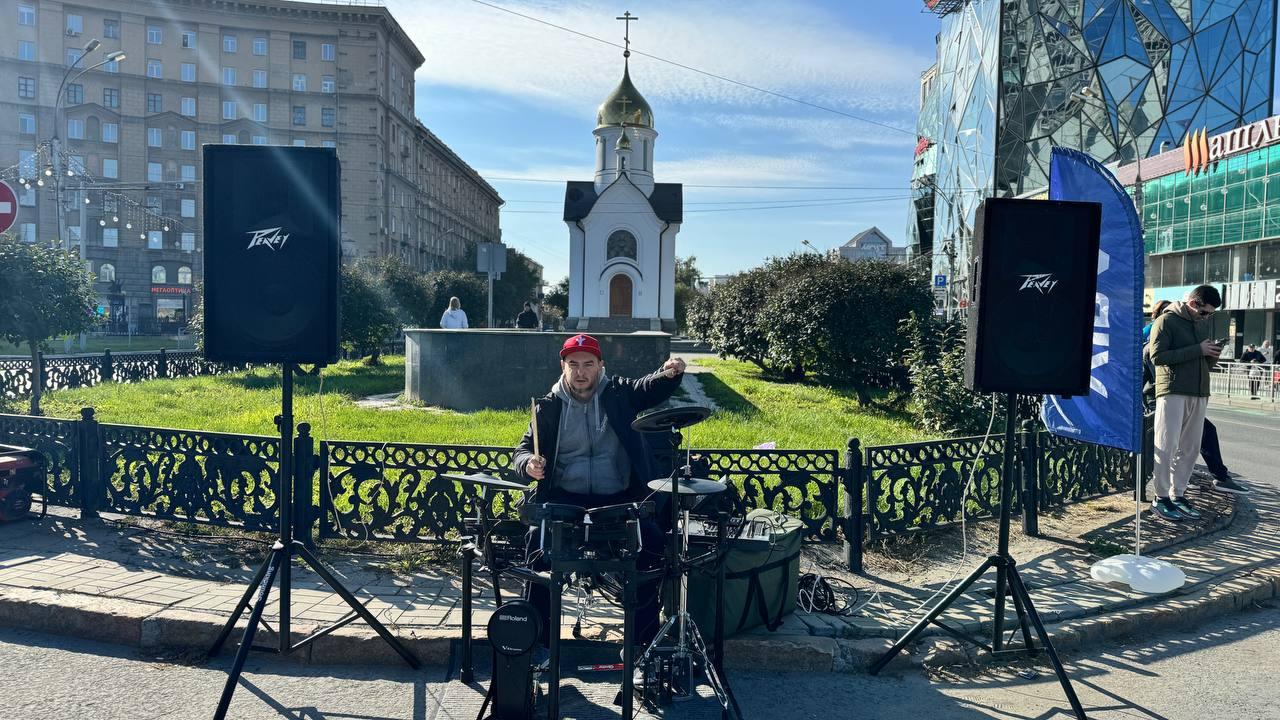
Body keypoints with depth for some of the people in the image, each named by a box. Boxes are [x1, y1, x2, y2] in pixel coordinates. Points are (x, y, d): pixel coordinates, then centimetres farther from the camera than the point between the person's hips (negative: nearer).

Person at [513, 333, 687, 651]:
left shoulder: (619, 393, 6)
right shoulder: (549, 406, 7)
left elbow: (652, 387, -9)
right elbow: (523, 448, 9)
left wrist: (671, 372, -33)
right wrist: (528, 463, -16)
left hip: (619, 499, 0)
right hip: (565, 499, 0)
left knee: (652, 539, -22)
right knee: (539, 539, -26)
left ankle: (645, 635, -3)